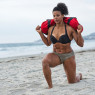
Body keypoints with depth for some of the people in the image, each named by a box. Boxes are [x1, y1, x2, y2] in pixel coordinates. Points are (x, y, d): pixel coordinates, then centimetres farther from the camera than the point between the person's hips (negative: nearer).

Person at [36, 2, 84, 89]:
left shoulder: (70, 28, -15)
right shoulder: (51, 29, -2)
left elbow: (81, 44, -12)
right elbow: (48, 43, 15)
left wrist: (79, 33, -28)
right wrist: (40, 33, 5)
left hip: (68, 56, -2)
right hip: (55, 55, 3)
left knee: (72, 82, 9)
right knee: (45, 61, -34)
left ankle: (79, 76, 48)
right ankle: (50, 86, -24)